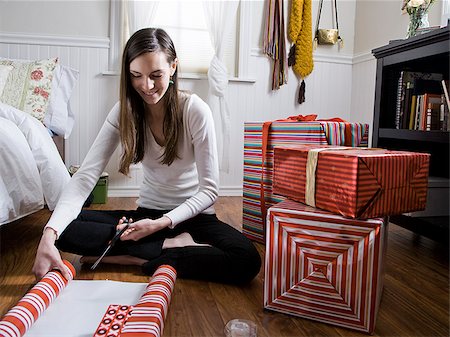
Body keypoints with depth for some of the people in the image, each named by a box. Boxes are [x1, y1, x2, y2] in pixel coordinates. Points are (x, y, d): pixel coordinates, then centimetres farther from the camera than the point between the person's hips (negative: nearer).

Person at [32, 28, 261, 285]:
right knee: (66, 228, -18)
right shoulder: (124, 112, -7)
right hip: (148, 213, 3)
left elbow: (209, 190, -14)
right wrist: (49, 234, -30)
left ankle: (136, 258, -20)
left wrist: (161, 224, -26)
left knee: (247, 261, -30)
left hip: (193, 215, -2)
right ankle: (175, 245, -17)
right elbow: (86, 176, -16)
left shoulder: (196, 110, -16)